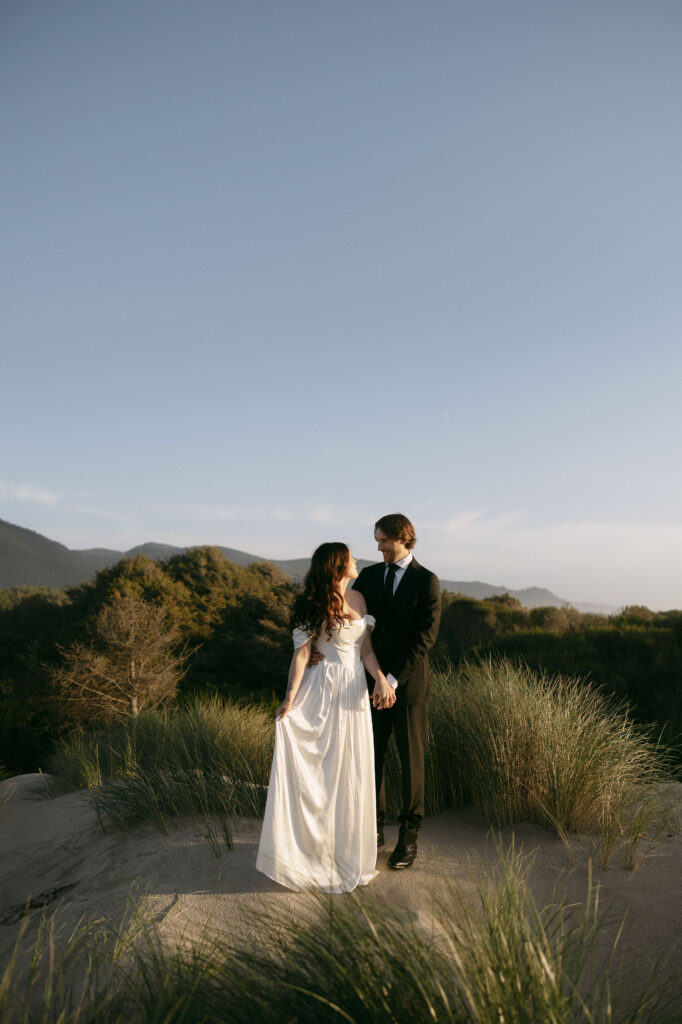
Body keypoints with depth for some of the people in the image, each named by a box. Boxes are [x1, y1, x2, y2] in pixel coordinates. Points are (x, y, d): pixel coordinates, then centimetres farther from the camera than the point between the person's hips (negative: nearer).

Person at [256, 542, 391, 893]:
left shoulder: (358, 598, 7)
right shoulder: (315, 606, -10)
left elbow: (366, 650, 6)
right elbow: (301, 654, -12)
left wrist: (381, 679, -11)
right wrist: (290, 698, -19)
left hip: (355, 691, 6)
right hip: (323, 692, -6)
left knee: (352, 771, 13)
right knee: (320, 769, 1)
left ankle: (347, 849, 29)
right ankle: (314, 848, 17)